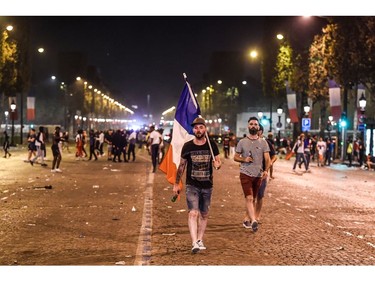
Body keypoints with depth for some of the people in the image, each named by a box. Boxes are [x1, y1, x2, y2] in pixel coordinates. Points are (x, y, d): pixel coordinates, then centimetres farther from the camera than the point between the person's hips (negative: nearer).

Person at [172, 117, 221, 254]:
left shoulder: (212, 145, -2)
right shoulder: (187, 146, -3)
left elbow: (218, 161, 7)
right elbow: (181, 166, 7)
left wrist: (217, 164, -18)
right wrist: (176, 184, 9)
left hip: (207, 186, 2)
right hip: (192, 186, -2)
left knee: (204, 215, 12)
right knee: (193, 213, -16)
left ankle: (200, 240, 26)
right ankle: (194, 243, -22)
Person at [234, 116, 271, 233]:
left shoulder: (263, 142, 5)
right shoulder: (242, 142, 4)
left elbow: (267, 159, 0)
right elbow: (236, 157, 9)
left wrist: (266, 170, -18)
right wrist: (244, 159, -12)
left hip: (258, 175, 3)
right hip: (245, 174, -2)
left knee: (253, 199, 13)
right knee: (249, 198, -16)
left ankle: (247, 219, 27)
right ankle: (253, 221, -26)